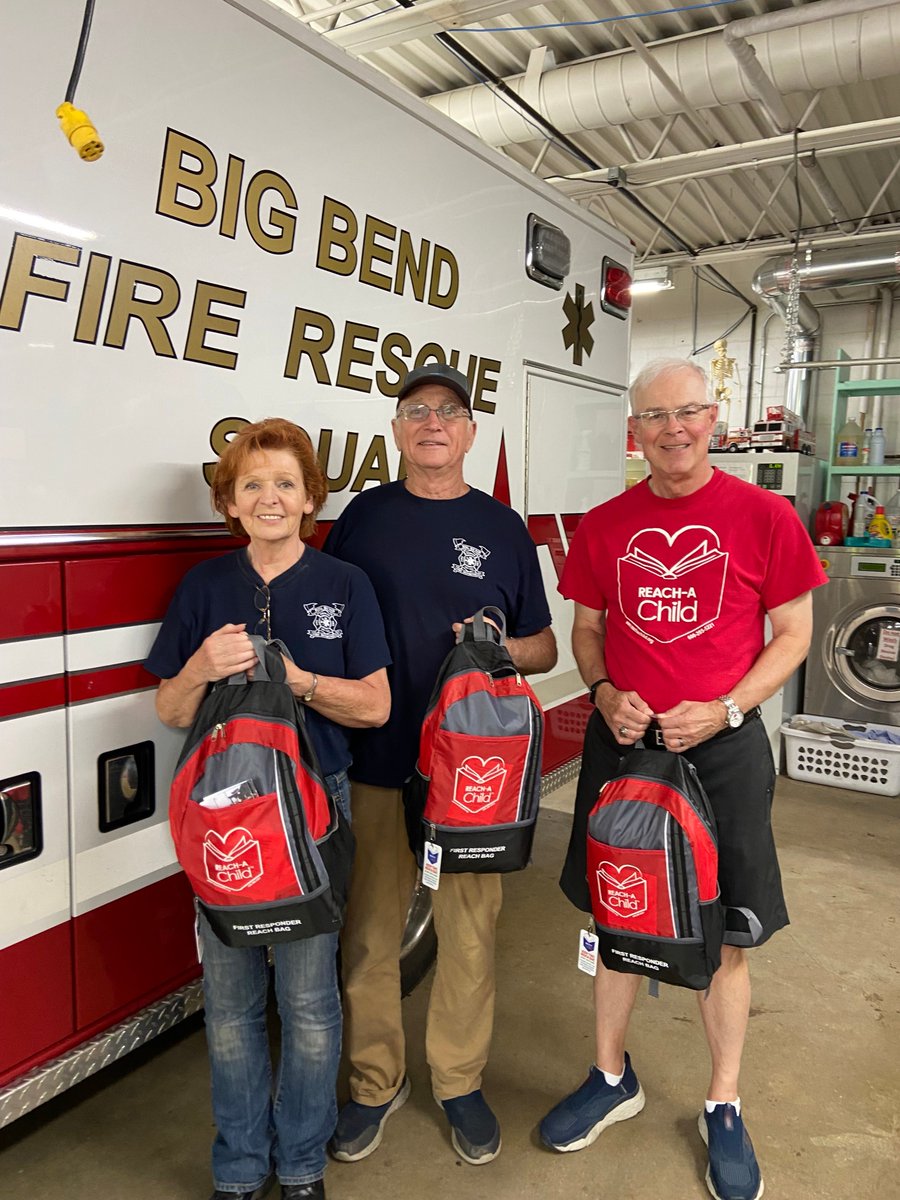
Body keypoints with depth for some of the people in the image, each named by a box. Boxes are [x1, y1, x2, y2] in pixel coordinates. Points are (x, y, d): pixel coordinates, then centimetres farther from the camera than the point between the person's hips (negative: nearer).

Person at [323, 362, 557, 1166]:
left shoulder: (501, 527, 5)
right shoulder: (364, 515, 5)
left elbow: (544, 648, 9)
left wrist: (502, 649, -13)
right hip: (375, 762, 1)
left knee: (469, 932, 9)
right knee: (369, 933, 10)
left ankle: (461, 1081, 32)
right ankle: (375, 1081, 32)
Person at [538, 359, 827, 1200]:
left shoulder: (763, 516, -6)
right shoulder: (603, 526, 2)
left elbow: (793, 632, -2)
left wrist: (723, 711, -13)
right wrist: (605, 694, -7)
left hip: (722, 744, -2)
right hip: (620, 741, 3)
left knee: (722, 936, 9)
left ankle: (723, 1107, 33)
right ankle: (612, 1077, 38)